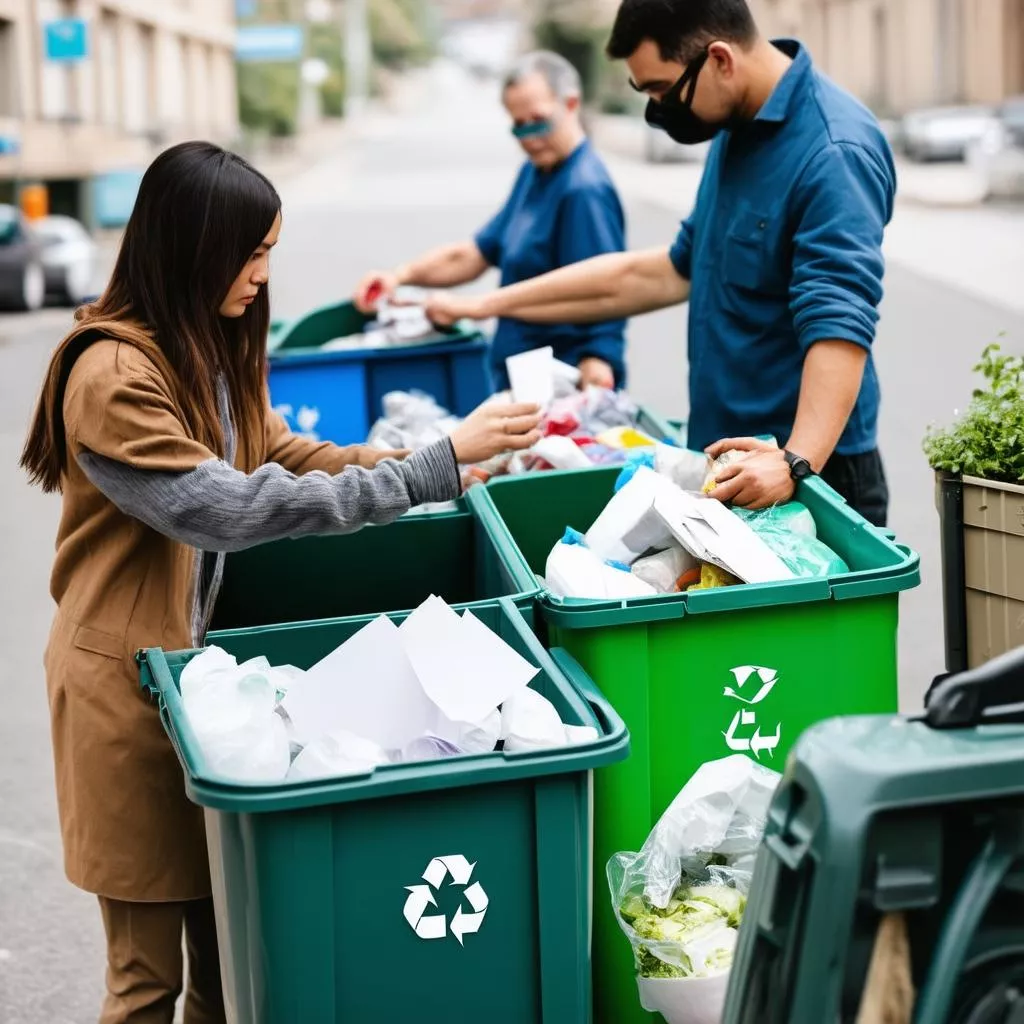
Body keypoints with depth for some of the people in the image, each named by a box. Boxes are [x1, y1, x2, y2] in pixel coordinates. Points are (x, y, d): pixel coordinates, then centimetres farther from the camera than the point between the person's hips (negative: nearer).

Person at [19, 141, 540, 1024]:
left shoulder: (207, 345, 8)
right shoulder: (112, 375, -22)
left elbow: (277, 455, 12)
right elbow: (229, 509, -30)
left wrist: (441, 459, -2)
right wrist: (432, 466, -31)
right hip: (126, 680, -8)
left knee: (225, 935, 14)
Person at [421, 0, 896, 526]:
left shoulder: (833, 153, -20)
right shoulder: (738, 127, 9)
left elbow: (839, 325, -29)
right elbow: (678, 271, 18)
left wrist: (795, 462, -43)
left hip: (812, 472, -8)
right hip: (730, 463, 8)